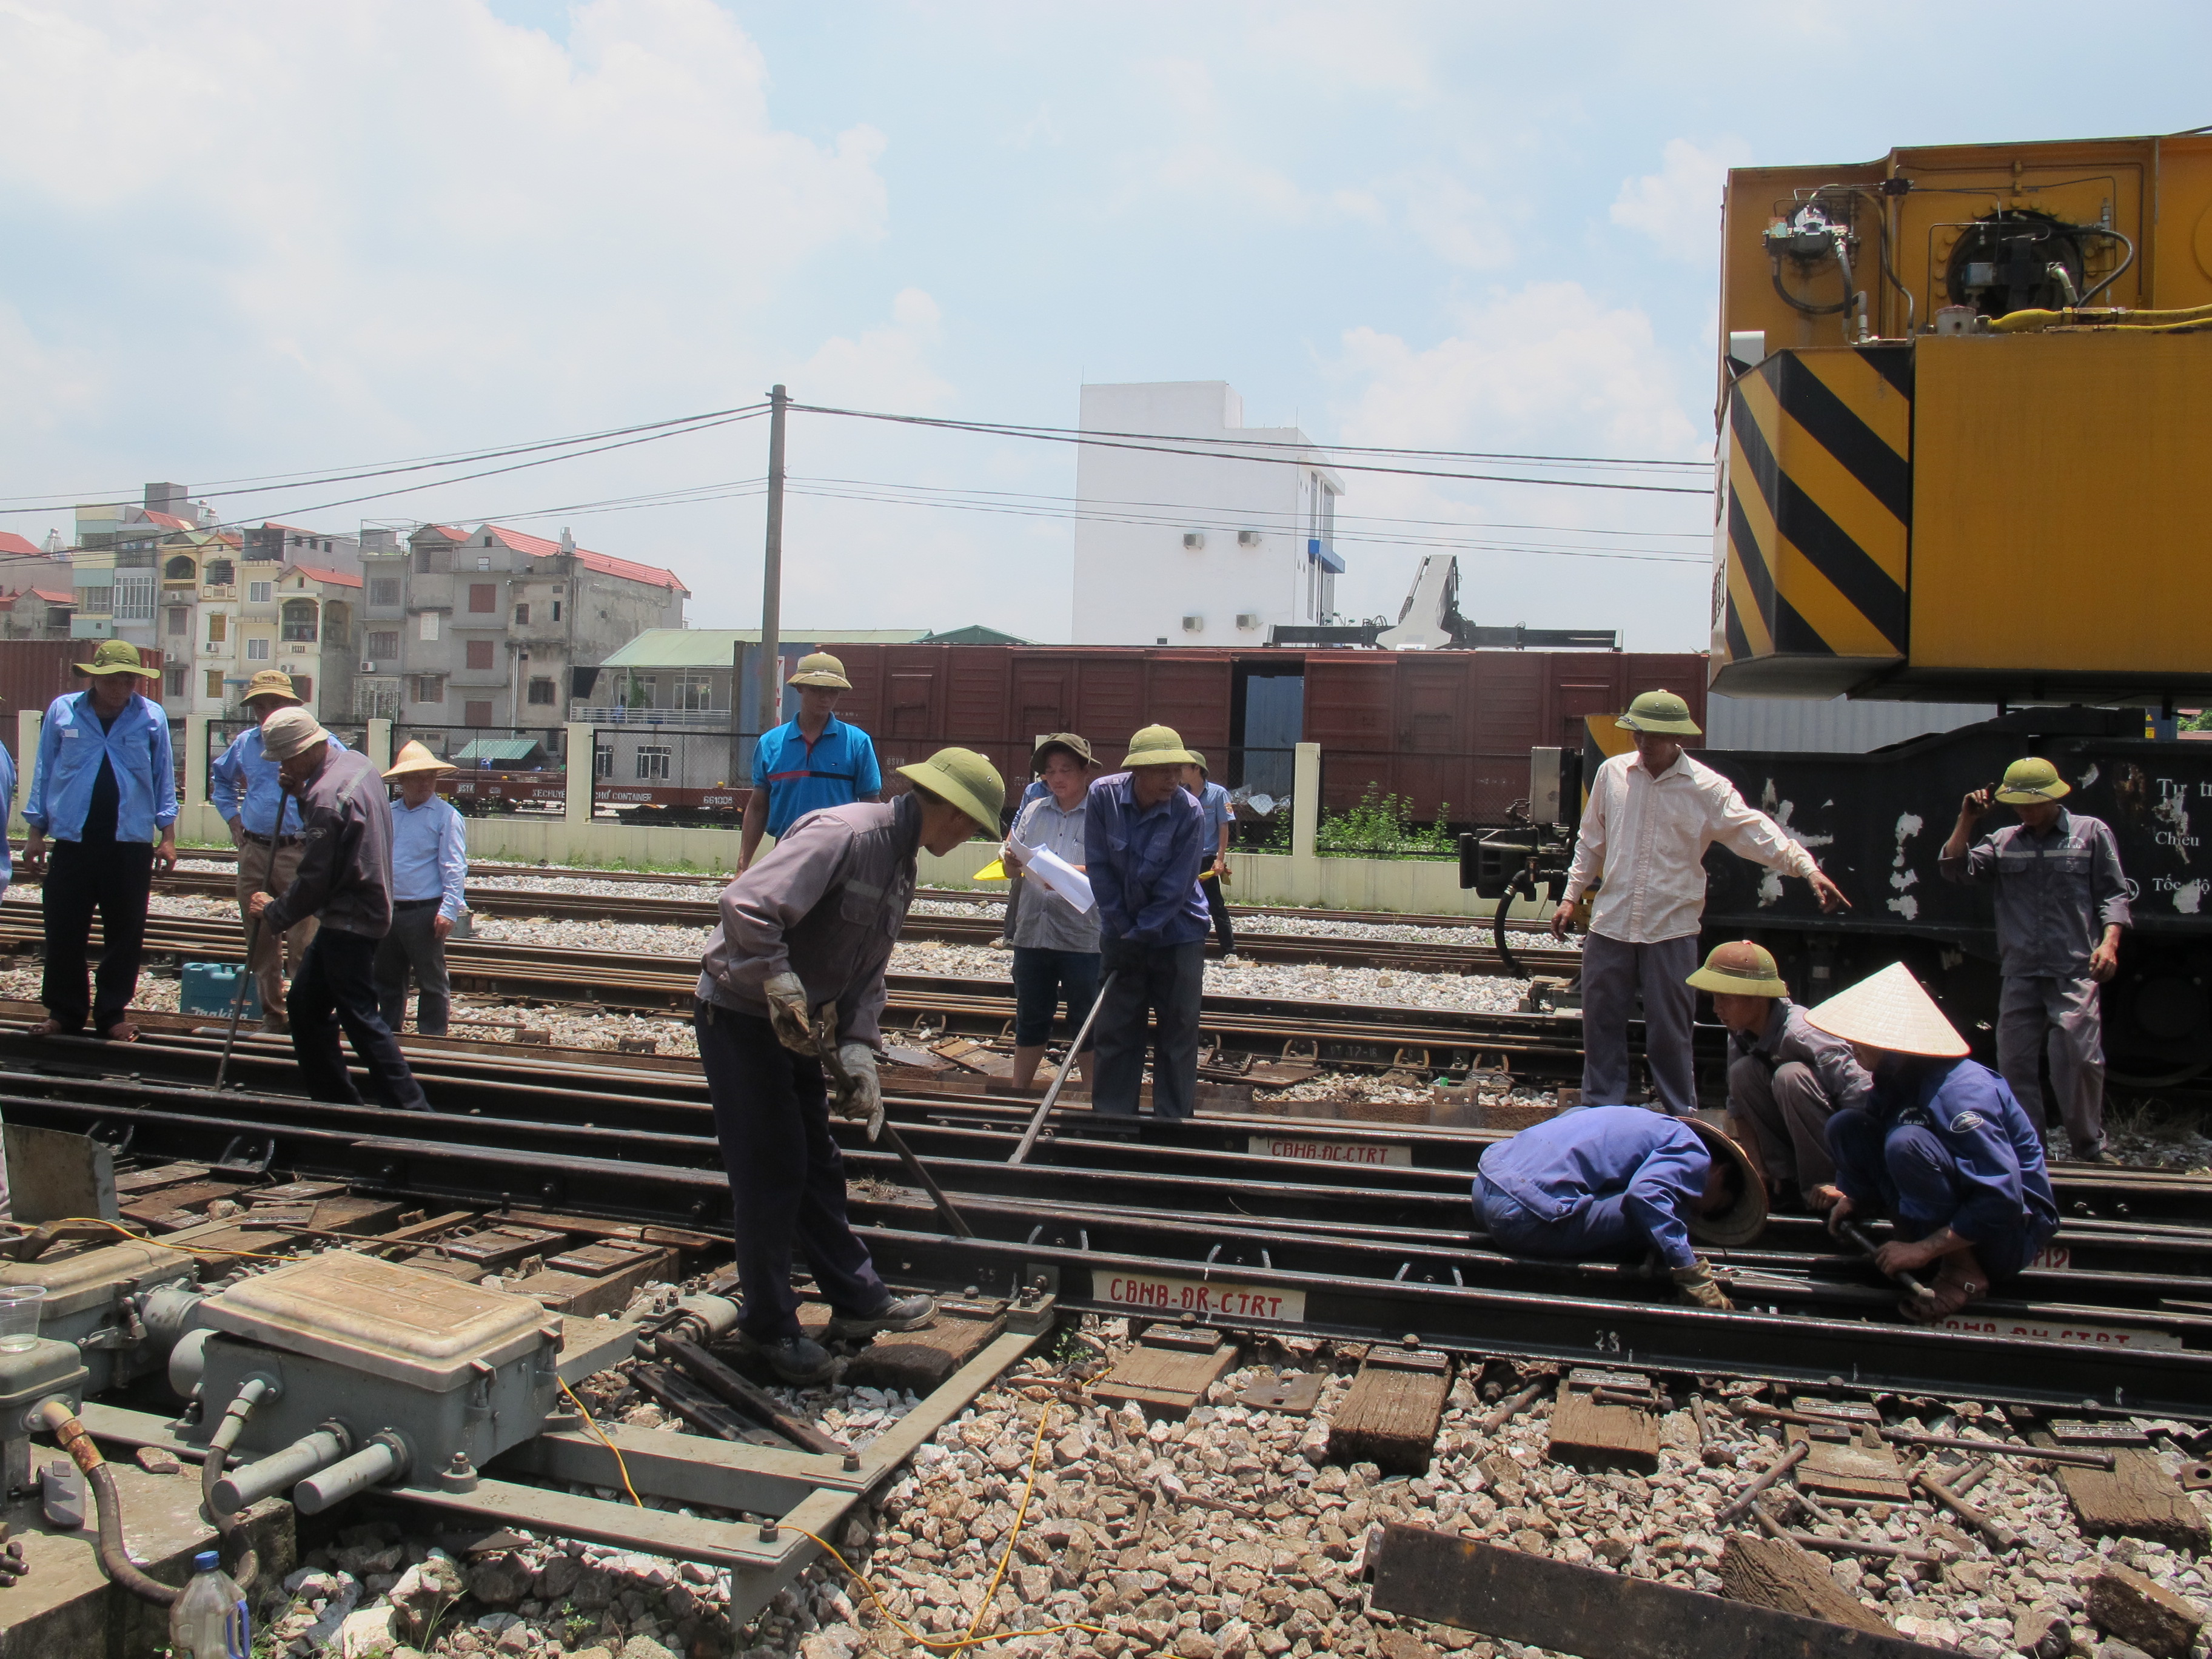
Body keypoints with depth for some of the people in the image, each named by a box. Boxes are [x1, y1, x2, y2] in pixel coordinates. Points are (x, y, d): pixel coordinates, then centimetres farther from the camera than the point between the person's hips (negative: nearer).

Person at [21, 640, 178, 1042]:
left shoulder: (152, 717, 0)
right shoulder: (62, 711, 1)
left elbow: (163, 780, 5)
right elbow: (43, 774, 7)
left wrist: (167, 835, 3)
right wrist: (36, 831, 7)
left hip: (131, 843, 0)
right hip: (72, 840, 1)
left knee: (125, 934, 6)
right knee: (64, 933, 5)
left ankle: (112, 1014, 17)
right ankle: (64, 1012, 19)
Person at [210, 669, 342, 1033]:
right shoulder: (244, 744, 13)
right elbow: (220, 777, 32)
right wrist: (233, 817, 20)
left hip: (301, 854, -5)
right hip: (253, 853, 5)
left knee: (303, 946, -9)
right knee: (260, 943, 10)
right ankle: (271, 1016, 21)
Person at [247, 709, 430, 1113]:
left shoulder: (327, 796, -24)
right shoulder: (357, 762, 5)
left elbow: (314, 881, -19)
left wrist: (273, 912, -4)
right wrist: (301, 793, 3)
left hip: (348, 921, -10)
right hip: (368, 907, 10)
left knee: (360, 1018, -6)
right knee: (305, 1006, 17)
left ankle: (413, 1112, -3)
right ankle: (332, 1099, 25)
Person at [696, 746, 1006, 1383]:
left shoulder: (901, 867, 8)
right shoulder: (844, 833, -24)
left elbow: (866, 973, 10)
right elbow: (746, 905, -35)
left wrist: (858, 1051, -1)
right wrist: (781, 985, -29)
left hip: (793, 1025, 9)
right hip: (740, 1014, -9)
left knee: (818, 1167, 16)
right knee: (769, 1175, 0)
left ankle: (857, 1299, 28)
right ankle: (769, 1325, 15)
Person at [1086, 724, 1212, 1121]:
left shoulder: (1189, 812, -21)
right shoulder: (1103, 795, -15)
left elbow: (1175, 890, -18)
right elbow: (1099, 867, -9)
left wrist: (1140, 935, -16)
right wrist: (1122, 928, -9)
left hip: (1177, 934, -2)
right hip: (1121, 932, 2)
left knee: (1177, 1032, 3)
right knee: (1115, 1029, 8)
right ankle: (1111, 1118, 19)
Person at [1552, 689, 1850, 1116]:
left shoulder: (1707, 788, -5)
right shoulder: (1611, 774, 4)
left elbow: (1755, 831, -15)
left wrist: (1807, 868, -29)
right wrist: (1571, 896, 13)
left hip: (1671, 929, -3)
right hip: (1610, 922, 3)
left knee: (1670, 1032, 5)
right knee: (1601, 1022, 10)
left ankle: (1682, 1117, 20)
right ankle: (1601, 1108, 25)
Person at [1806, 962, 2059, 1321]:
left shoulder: (1958, 1092, -28)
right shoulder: (1896, 1080, -1)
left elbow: (2003, 1200, -32)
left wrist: (1923, 1250, -28)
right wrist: (1851, 1198, -2)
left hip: (2011, 1232, -8)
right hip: (1964, 1204, 8)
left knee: (1906, 1142, -33)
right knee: (1845, 1126, -2)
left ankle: (1963, 1272, -17)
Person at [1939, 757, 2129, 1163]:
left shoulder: (2091, 832, 7)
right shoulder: (2004, 841, 14)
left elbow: (2113, 894, 5)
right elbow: (1953, 868, 8)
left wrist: (2109, 942, -8)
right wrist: (1966, 821, 0)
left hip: (2074, 971, -3)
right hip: (2020, 973, 3)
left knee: (2078, 1057, -8)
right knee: (2014, 1062, 3)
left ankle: (2090, 1148, 8)